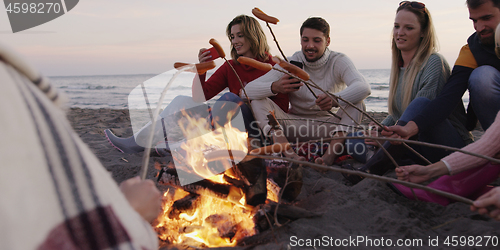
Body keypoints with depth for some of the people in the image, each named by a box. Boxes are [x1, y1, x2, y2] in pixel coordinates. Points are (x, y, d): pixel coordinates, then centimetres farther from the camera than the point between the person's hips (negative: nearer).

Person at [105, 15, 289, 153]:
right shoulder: (230, 68, 10)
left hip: (260, 129, -5)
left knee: (230, 98, -32)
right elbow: (201, 97, 3)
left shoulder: (272, 66, -4)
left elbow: (283, 108, -8)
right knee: (182, 101, -5)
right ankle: (137, 142, -10)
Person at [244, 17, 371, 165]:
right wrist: (275, 87, -35)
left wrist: (335, 100, -49)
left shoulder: (339, 61, -6)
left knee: (356, 101, -25)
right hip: (297, 126, 2)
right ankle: (291, 156, -40)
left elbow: (364, 88, -27)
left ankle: (330, 155, -42)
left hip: (331, 125, -1)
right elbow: (249, 89, -13)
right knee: (258, 100, -17)